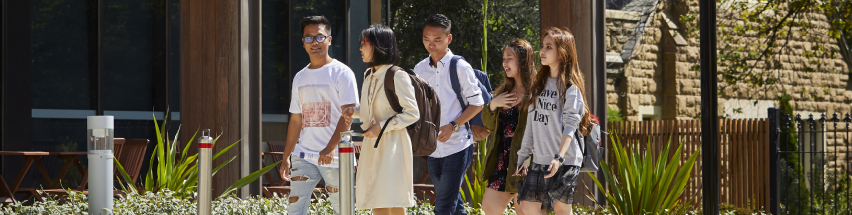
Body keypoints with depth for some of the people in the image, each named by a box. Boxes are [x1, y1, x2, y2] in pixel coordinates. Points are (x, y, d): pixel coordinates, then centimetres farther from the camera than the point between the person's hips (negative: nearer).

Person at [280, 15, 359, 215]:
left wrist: (330, 148, -24)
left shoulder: (341, 73, -3)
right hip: (304, 155, 6)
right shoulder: (300, 78, 16)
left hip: (334, 157, -5)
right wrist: (286, 156, 16)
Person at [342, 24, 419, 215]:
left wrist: (382, 127, -17)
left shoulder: (397, 76, -10)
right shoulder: (370, 76, 15)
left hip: (392, 146, -8)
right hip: (372, 147, 8)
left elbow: (412, 113, -12)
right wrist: (355, 112, 5)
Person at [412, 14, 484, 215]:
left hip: (457, 147, -6)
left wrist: (453, 126, -16)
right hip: (432, 150, 6)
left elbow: (477, 103, -5)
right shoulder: (420, 69, 8)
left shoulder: (460, 67, -7)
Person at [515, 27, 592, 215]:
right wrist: (522, 157, 13)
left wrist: (559, 157, -26)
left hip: (565, 160, -7)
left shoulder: (570, 87, -6)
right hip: (539, 159, 7)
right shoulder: (540, 84, 14)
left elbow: (570, 126, -15)